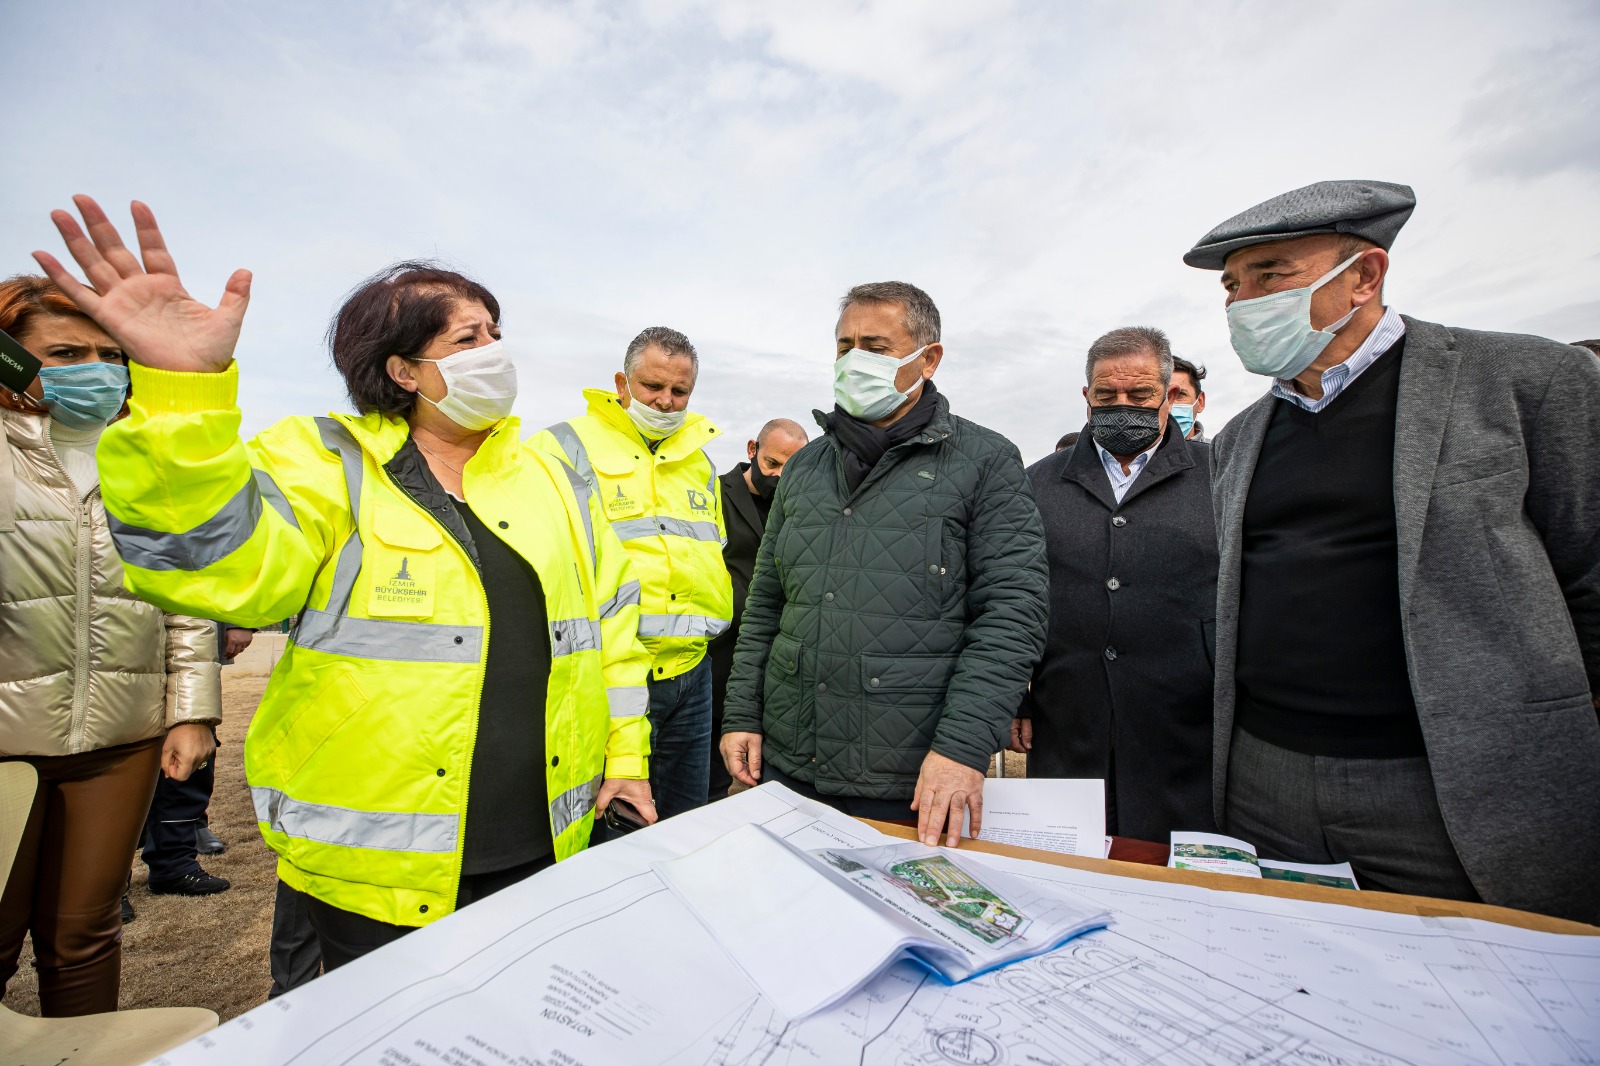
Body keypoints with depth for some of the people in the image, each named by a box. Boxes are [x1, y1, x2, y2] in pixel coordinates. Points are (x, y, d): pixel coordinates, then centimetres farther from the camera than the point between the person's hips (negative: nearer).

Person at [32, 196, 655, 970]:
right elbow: (219, 564, -23)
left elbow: (612, 619, 7)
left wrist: (625, 758, 4)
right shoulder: (327, 464, -5)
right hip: (377, 872, -3)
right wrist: (181, 392, -36)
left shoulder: (549, 477, 6)